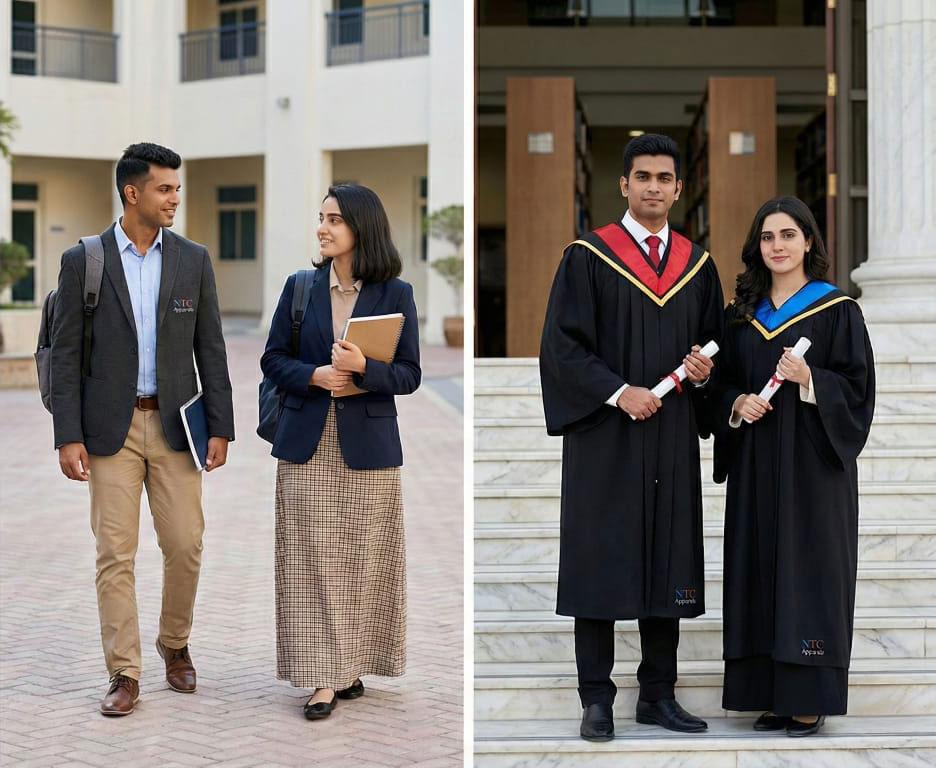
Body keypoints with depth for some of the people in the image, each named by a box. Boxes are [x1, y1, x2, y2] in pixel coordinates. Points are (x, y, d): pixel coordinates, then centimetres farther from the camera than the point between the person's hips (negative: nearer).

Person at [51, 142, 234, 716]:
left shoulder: (193, 259, 5)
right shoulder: (82, 261, -1)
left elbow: (211, 349, 7)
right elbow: (66, 354, -2)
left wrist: (220, 428, 1)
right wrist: (68, 437, -8)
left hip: (175, 424, 2)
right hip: (112, 427, -2)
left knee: (185, 545, 3)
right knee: (115, 553, -1)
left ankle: (175, 645, 27)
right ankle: (124, 674, 6)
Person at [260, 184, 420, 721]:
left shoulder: (396, 294, 2)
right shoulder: (300, 287, 8)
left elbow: (409, 375, -1)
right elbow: (273, 359, 9)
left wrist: (363, 367, -20)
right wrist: (314, 375, -11)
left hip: (368, 447, -1)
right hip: (308, 446, 1)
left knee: (364, 561, 2)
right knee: (314, 562, -2)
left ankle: (352, 666, 16)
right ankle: (324, 676, 3)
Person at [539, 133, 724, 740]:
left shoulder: (697, 265, 12)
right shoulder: (588, 258, -1)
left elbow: (715, 346, 17)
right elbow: (562, 344, -7)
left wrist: (703, 372, -5)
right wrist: (620, 392, -16)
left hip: (673, 440, 4)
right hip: (604, 438, -4)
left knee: (668, 566, 6)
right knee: (601, 565, -1)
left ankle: (659, 695, 15)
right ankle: (597, 700, 7)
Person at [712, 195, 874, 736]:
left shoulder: (836, 309, -2)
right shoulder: (741, 313, 12)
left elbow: (857, 387, -6)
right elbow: (724, 382, 14)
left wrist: (809, 379, -22)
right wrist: (738, 403, -6)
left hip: (812, 461, -5)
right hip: (756, 464, 5)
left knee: (808, 566, -5)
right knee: (759, 569, 4)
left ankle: (810, 699, 1)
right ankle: (772, 695, 11)